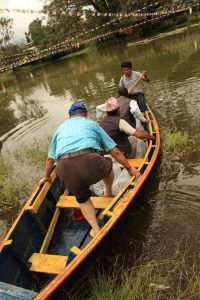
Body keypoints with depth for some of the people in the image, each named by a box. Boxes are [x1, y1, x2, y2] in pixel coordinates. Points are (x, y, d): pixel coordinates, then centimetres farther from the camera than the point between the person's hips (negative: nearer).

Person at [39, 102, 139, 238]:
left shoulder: (61, 128, 33)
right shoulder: (92, 124, 26)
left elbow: (50, 159, 38)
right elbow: (115, 152, 25)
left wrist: (47, 176, 54)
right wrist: (129, 168, 37)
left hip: (65, 169, 2)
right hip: (90, 163, -2)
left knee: (82, 198, 30)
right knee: (108, 164, 33)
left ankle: (96, 230, 23)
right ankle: (108, 195, 54)